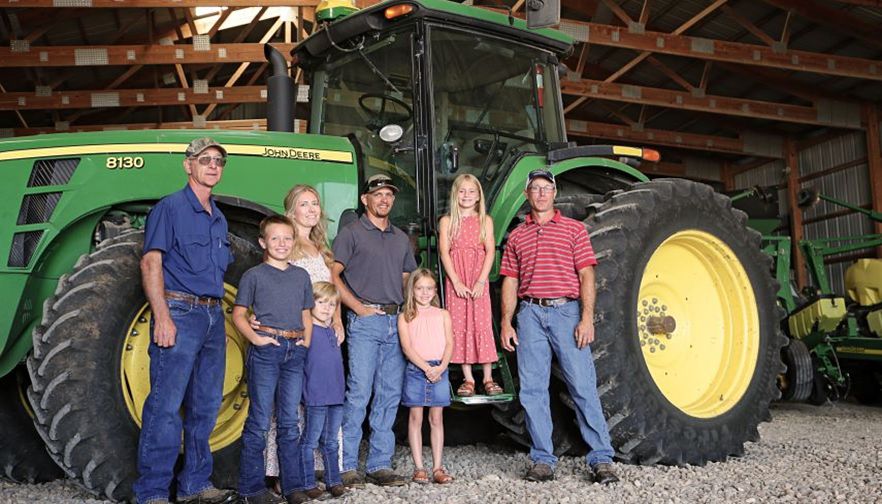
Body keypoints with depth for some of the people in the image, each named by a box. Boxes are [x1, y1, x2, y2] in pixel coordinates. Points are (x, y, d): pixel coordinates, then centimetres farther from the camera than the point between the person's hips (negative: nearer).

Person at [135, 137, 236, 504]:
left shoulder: (218, 218, 18)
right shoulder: (170, 207, -3)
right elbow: (151, 263, -11)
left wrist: (218, 311, 15)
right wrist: (162, 317, -20)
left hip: (214, 316, 8)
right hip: (180, 312, -8)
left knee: (206, 405, 12)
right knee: (166, 405, -6)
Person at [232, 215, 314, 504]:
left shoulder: (301, 276, 15)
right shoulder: (254, 275, 2)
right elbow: (239, 314, 1)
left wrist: (307, 343, 5)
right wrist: (254, 338, -13)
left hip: (295, 351, 4)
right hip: (265, 350, -4)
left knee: (289, 422, 10)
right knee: (260, 421, -1)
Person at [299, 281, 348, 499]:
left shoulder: (332, 331, 13)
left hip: (336, 396, 7)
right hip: (316, 397, -7)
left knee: (331, 443, 15)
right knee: (310, 442, 3)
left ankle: (334, 481, 23)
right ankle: (308, 484, 12)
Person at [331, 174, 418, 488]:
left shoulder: (401, 238, 20)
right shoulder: (351, 233, 2)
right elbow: (333, 276, -5)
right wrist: (359, 307, -12)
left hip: (396, 322, 6)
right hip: (365, 322, -6)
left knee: (390, 395, 6)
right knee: (359, 393, -8)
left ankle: (380, 465, 14)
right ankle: (348, 466, 0)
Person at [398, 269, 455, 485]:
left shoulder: (442, 315, 10)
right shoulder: (405, 318, 5)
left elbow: (449, 343, 2)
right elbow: (407, 347, -5)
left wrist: (441, 367, -13)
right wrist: (426, 368, -15)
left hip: (439, 370, 1)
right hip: (415, 370, -1)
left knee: (437, 418, 4)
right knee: (416, 418, 2)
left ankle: (437, 467, 9)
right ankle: (419, 468, 7)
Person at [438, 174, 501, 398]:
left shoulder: (485, 220, 7)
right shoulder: (447, 221, 7)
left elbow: (490, 251, -1)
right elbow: (444, 253, -1)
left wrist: (481, 281, -12)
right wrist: (456, 282, -11)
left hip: (479, 280, 0)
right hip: (456, 281, 1)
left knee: (482, 324, -3)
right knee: (460, 326, 0)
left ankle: (488, 377, 2)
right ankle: (468, 379, 5)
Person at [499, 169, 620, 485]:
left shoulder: (574, 229, 9)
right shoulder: (516, 236, 16)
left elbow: (586, 275, 1)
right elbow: (510, 282, 13)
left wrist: (587, 317, -10)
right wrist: (506, 322, 3)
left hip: (567, 311, -2)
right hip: (530, 314, 3)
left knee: (583, 386, -4)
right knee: (532, 390, 2)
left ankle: (601, 459, 2)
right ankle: (543, 460, 11)